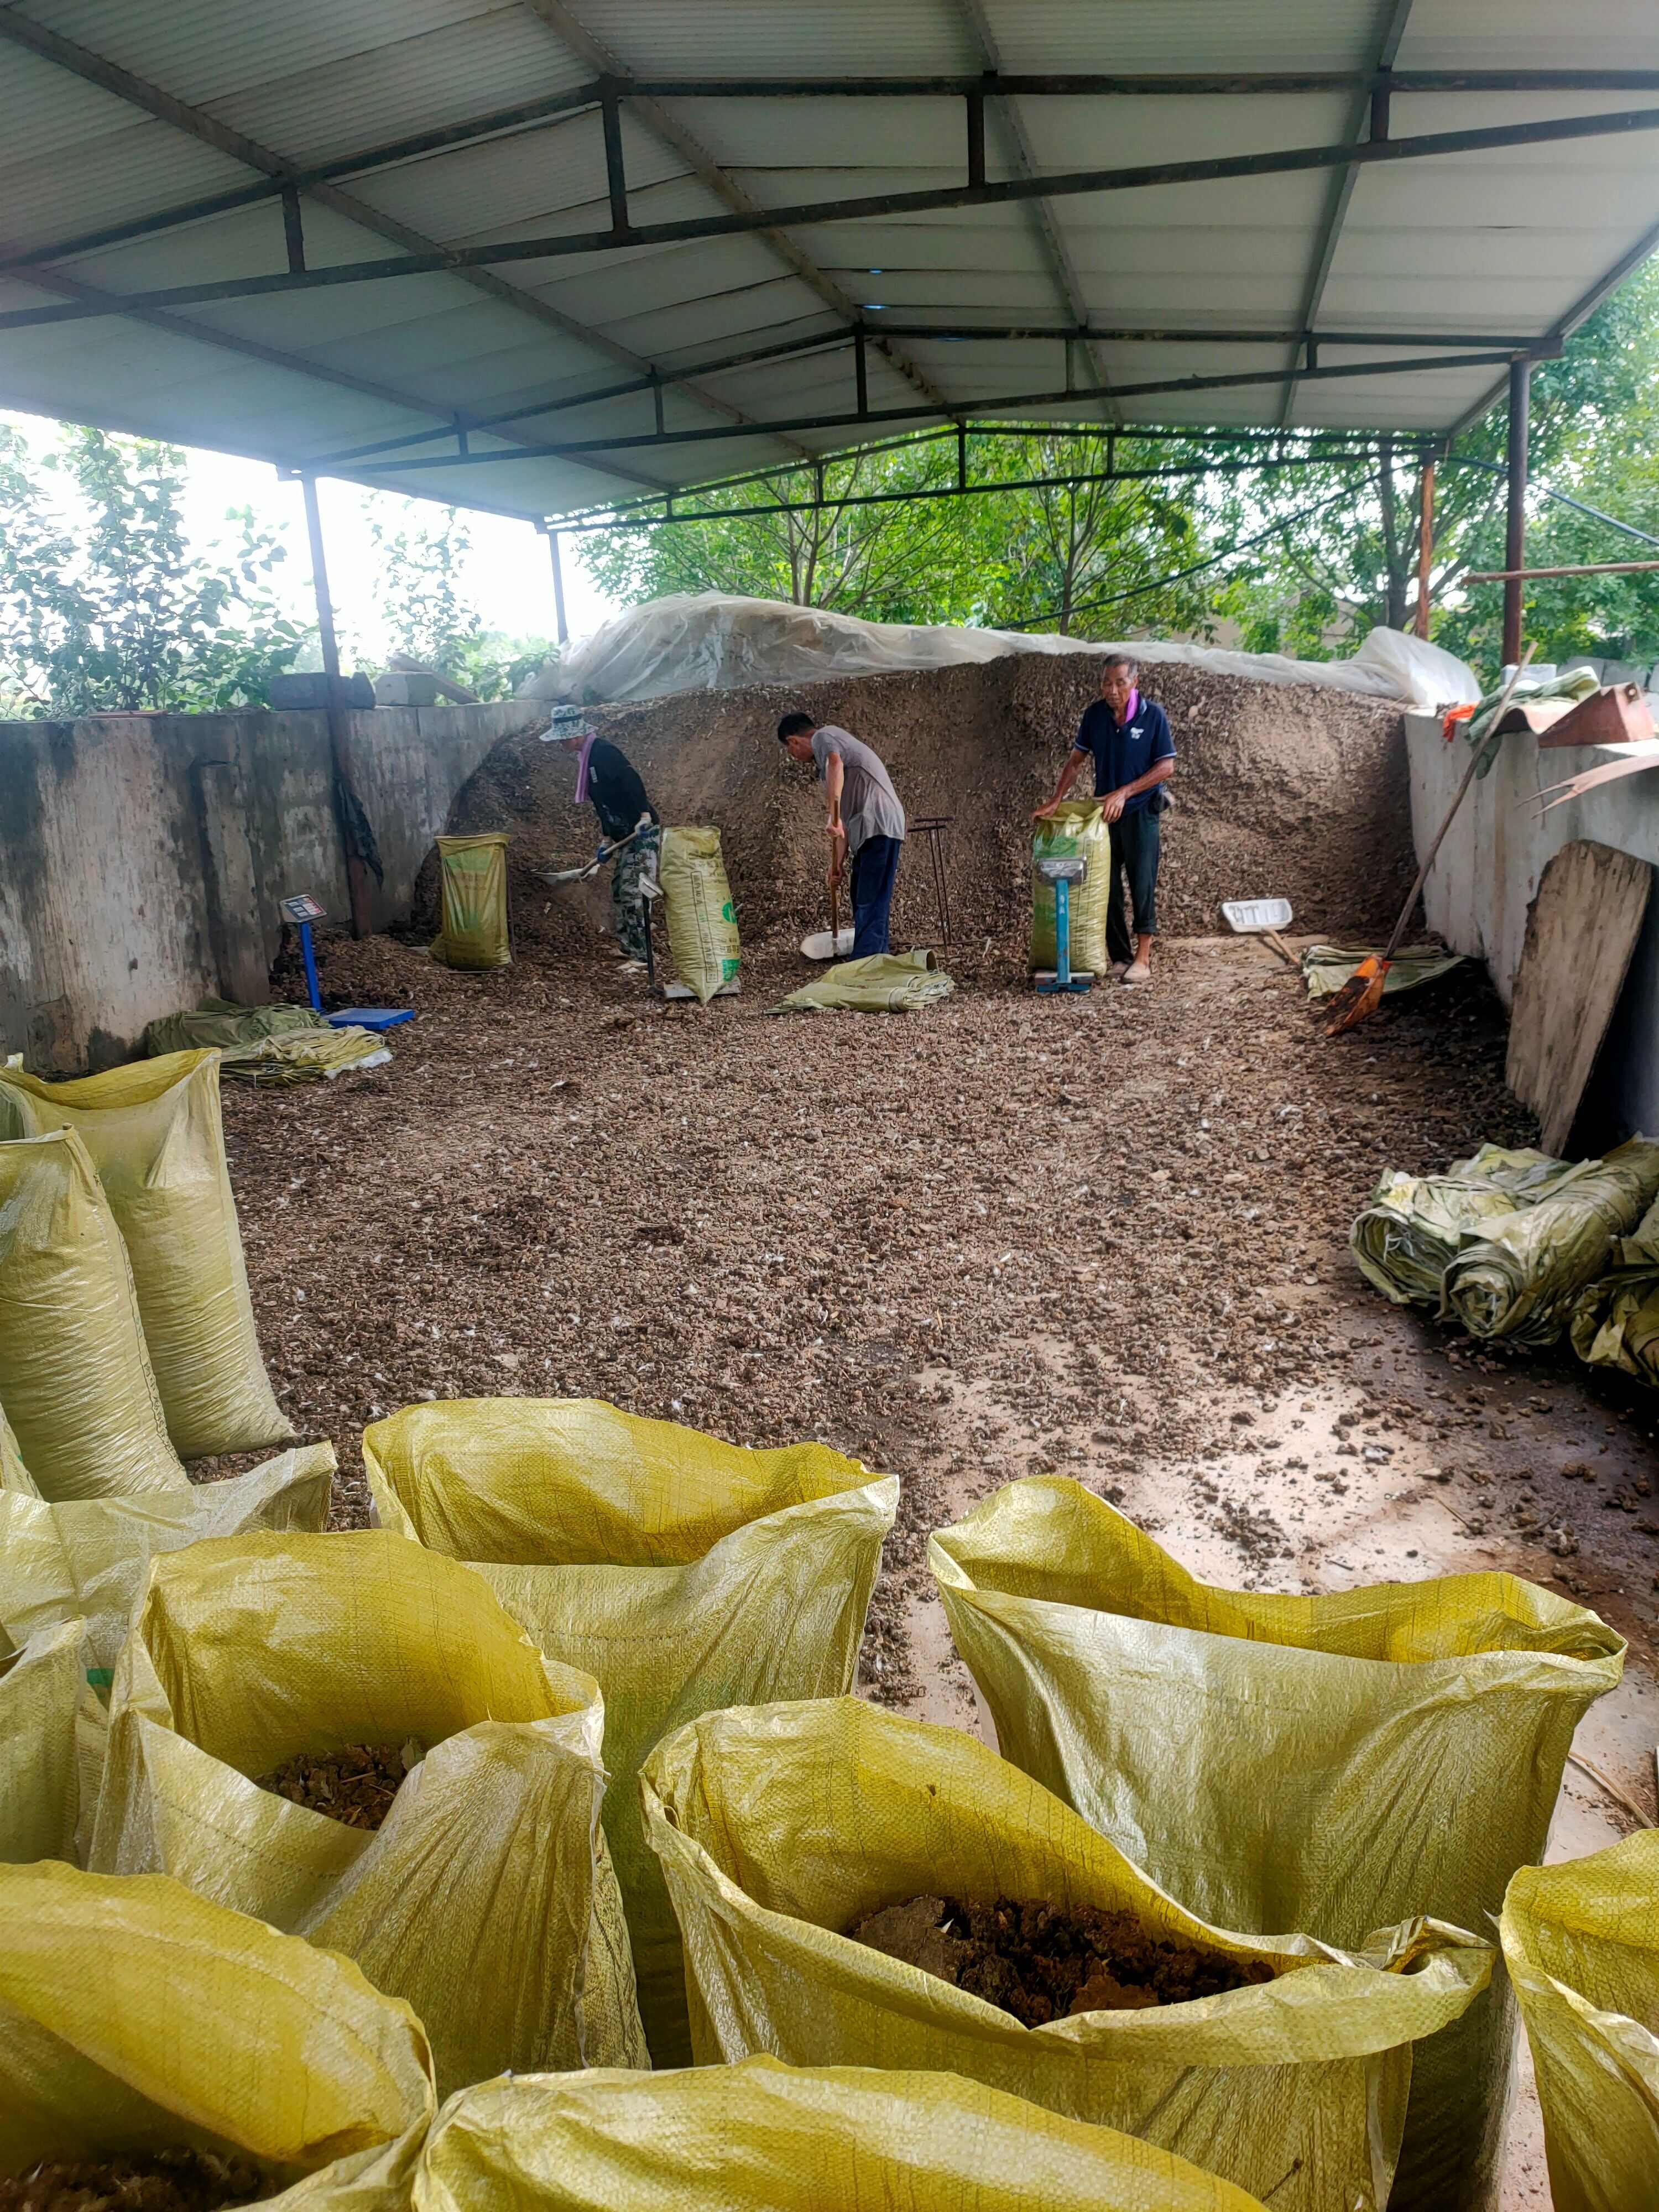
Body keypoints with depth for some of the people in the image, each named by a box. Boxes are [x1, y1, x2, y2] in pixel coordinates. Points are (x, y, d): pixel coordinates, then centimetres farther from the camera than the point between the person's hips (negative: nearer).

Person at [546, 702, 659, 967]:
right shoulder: (588, 756, 16)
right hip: (626, 835, 11)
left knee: (632, 891, -11)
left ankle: (642, 955, -9)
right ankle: (629, 948, 25)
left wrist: (645, 814, -37)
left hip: (643, 832, -11)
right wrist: (607, 839, 22)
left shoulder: (603, 752, -15)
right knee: (619, 890, 15)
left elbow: (632, 780, -27)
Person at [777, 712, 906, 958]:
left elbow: (835, 765, -25)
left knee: (870, 904, -14)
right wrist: (837, 863, 20)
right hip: (868, 833, 10)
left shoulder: (823, 737, 0)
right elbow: (846, 820, 26)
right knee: (863, 903, 15)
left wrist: (833, 818, -31)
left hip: (879, 827, -10)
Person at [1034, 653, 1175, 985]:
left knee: (1142, 884, -5)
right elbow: (1076, 761, 7)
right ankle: (1119, 957, 13)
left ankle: (1143, 958, 0)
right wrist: (1056, 801, -3)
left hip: (1140, 811, -4)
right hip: (1104, 810, 4)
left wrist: (1124, 792, -17)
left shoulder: (1153, 716, -11)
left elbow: (1166, 767, -10)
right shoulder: (1095, 714, 0)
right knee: (1106, 887, 4)